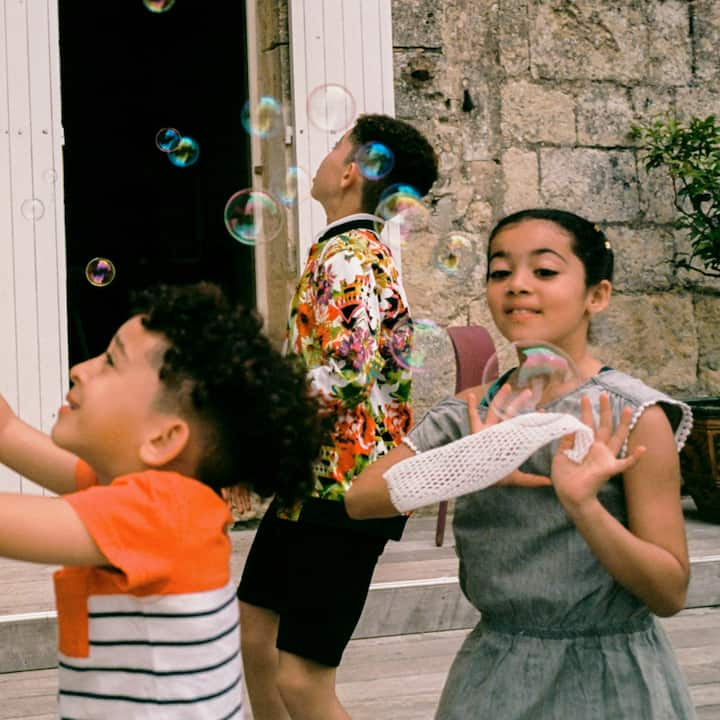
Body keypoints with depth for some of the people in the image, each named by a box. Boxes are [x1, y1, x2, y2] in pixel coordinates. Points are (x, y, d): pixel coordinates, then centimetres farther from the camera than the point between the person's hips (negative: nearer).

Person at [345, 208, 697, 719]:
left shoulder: (633, 419, -13)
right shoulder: (476, 412, -1)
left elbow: (670, 595, -14)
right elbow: (360, 499, -10)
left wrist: (583, 505, -29)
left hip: (609, 679, -4)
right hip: (494, 673, 4)